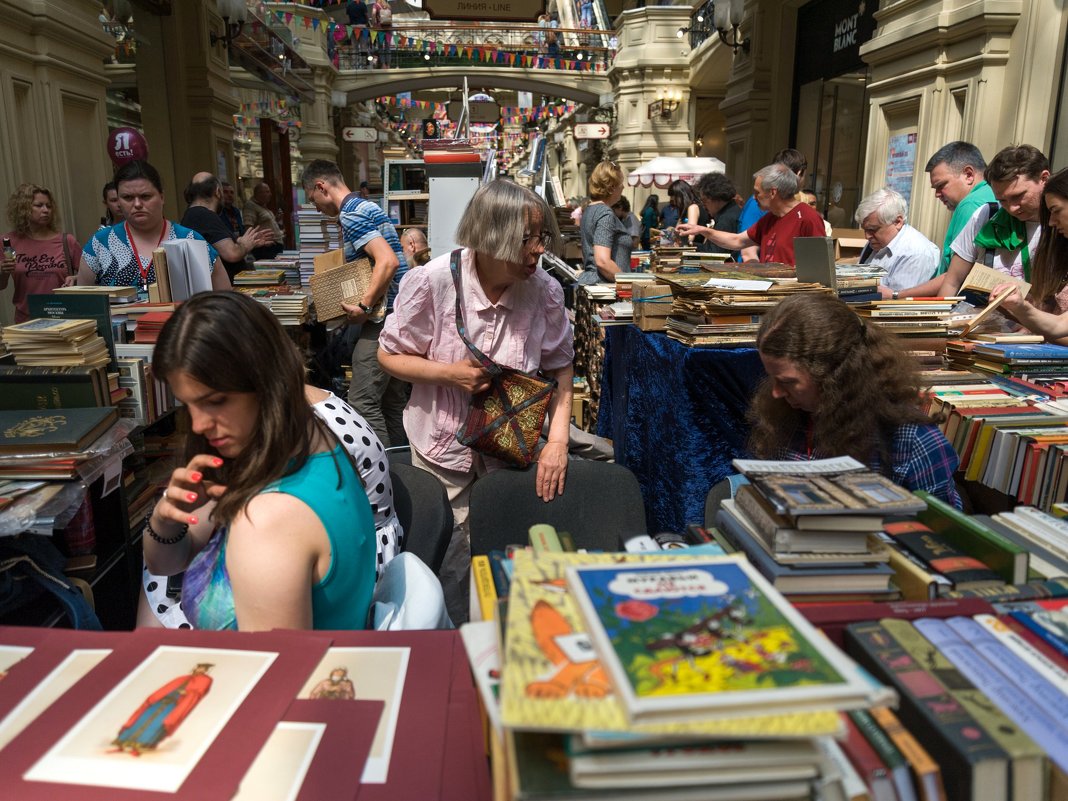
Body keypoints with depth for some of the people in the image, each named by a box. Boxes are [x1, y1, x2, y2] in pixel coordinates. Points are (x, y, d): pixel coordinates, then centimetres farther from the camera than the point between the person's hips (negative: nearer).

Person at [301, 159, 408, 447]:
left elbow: (388, 261, -25)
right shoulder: (368, 207, 18)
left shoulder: (350, 215, -12)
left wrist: (364, 306, -21)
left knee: (362, 401, -8)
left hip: (384, 318, -10)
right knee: (392, 399, 14)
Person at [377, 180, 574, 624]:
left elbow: (560, 368, 1)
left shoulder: (545, 291, -11)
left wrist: (558, 440, -10)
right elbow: (390, 355, -5)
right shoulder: (432, 281, -17)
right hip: (444, 449, -1)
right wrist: (450, 373, -21)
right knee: (453, 561, 6)